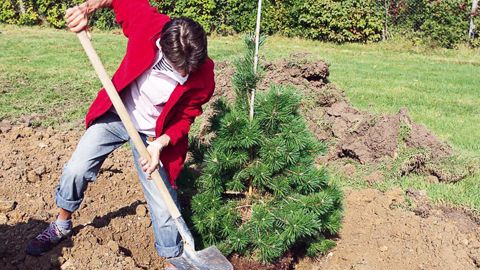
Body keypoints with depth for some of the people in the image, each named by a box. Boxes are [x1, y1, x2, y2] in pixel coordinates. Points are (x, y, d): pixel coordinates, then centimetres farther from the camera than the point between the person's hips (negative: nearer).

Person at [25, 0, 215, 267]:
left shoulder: (203, 78, -28)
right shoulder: (148, 23, -29)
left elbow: (184, 119, -11)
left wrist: (159, 144, -27)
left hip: (154, 135, -2)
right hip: (116, 114, 2)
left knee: (163, 206, -3)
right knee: (76, 170, 0)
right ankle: (62, 225, 31)